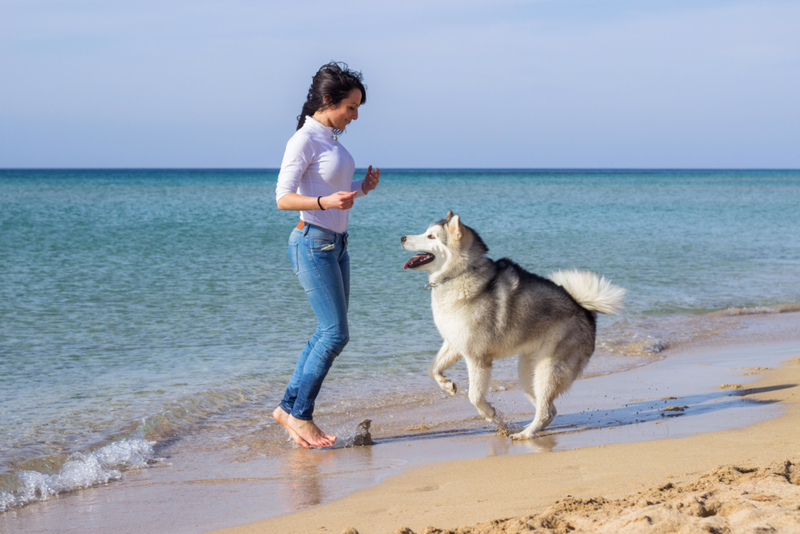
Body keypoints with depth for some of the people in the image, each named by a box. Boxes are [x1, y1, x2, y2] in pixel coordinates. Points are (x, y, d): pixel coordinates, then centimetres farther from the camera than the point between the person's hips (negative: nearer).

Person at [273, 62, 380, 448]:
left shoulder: (331, 139, 14)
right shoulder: (304, 140, -12)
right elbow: (284, 198, -17)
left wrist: (362, 188, 3)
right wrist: (326, 202, -30)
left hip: (336, 244, 9)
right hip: (313, 244, -9)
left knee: (329, 333, 8)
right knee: (335, 333, -11)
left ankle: (288, 407, 15)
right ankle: (299, 414, -2)